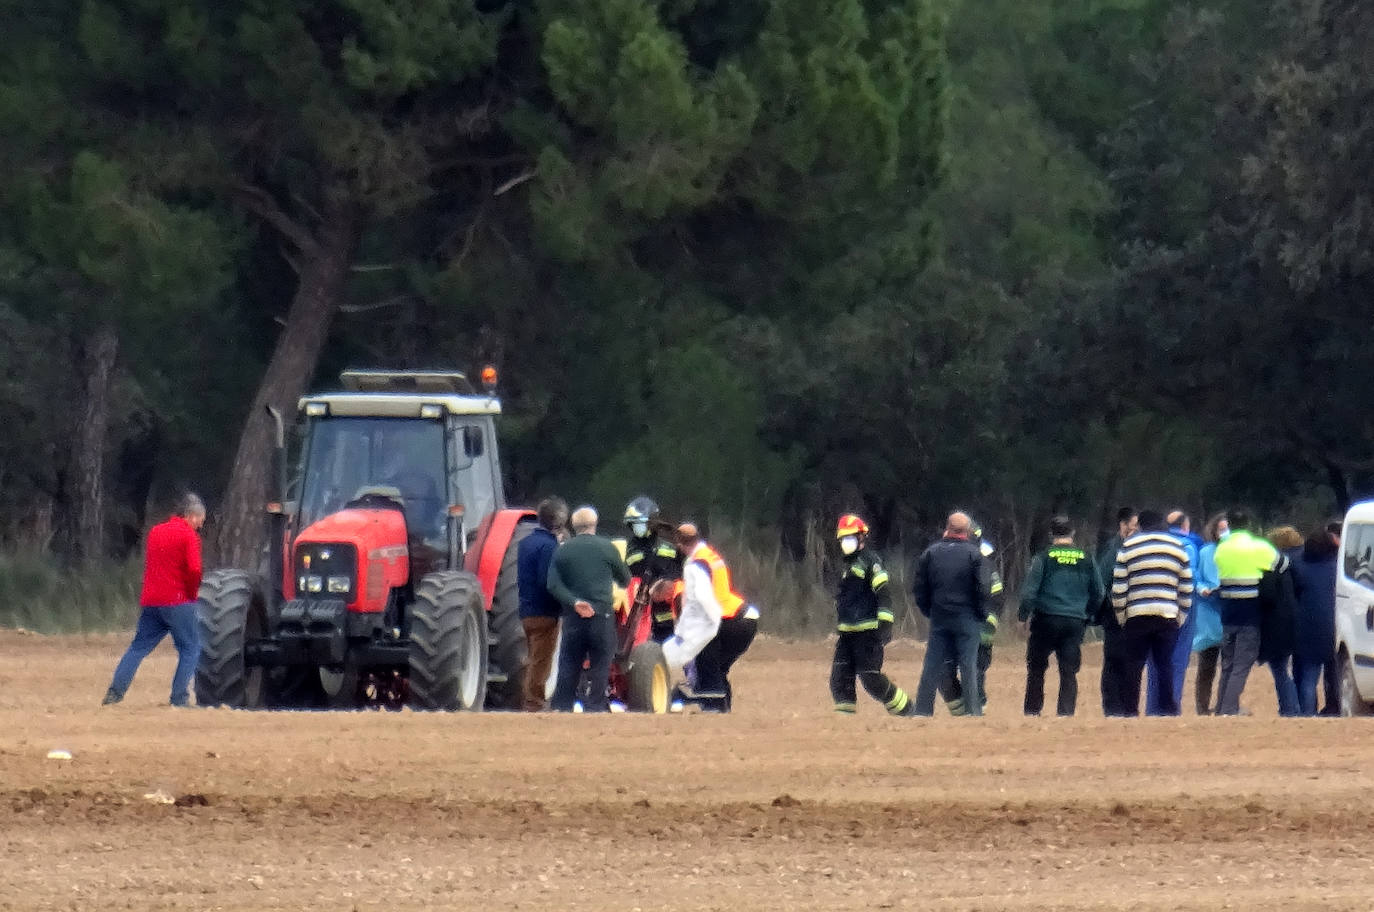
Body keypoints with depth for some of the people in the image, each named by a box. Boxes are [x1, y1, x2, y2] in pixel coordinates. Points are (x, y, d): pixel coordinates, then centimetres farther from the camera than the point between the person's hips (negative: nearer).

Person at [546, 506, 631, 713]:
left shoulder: (563, 550, 4)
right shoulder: (606, 548, -1)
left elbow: (553, 585, -4)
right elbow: (625, 579, 10)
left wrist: (574, 602, -8)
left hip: (573, 617, 2)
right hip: (602, 615, -2)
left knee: (569, 664, 8)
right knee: (600, 663, 3)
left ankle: (562, 705, 7)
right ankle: (595, 706, 1)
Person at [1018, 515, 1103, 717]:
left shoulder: (1045, 557, -4)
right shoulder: (1085, 559, 5)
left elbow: (1029, 590, -6)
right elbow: (1098, 594, 11)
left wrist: (1024, 616, 4)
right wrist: (1087, 616, 22)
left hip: (1046, 620, -2)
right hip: (1075, 622, 2)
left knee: (1036, 667, 10)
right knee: (1069, 671, 3)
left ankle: (1032, 710, 10)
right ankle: (1066, 711, -5)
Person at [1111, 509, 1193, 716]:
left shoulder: (1128, 548, 3)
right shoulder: (1178, 548, 9)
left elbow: (1118, 589, 0)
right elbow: (1186, 588, 10)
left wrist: (1121, 617, 9)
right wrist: (1181, 617, 16)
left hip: (1136, 616, -2)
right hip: (1168, 617, 2)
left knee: (1132, 667, 3)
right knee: (1166, 666, 5)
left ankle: (1130, 710, 0)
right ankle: (1168, 709, 1)